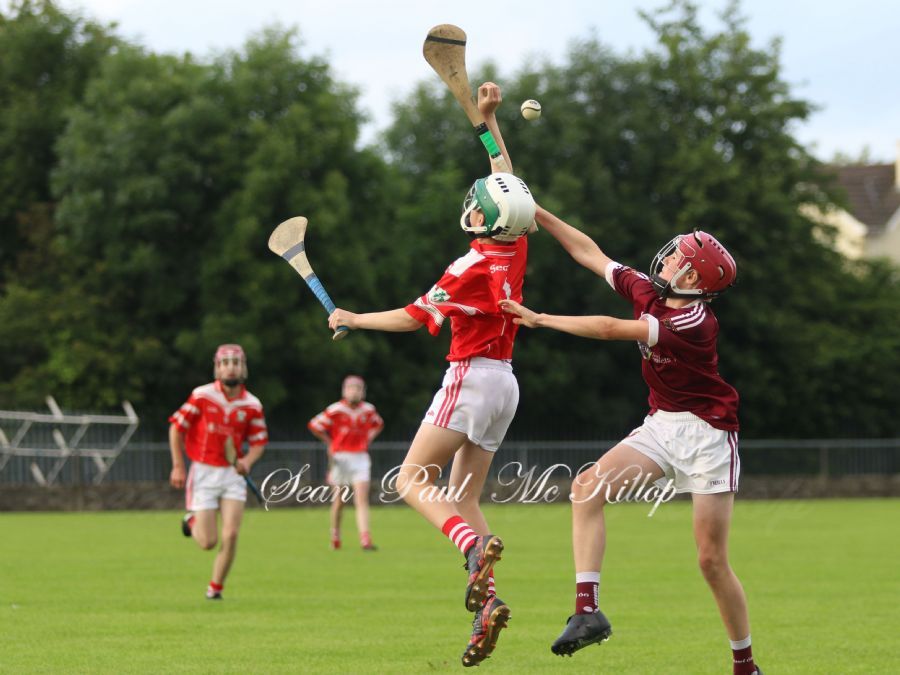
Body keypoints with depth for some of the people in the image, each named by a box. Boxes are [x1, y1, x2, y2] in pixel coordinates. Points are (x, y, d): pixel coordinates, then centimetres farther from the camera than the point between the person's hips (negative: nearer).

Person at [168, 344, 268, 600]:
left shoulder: (252, 405, 0)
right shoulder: (202, 396, -7)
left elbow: (259, 441, 9)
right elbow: (177, 427, -1)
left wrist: (247, 460, -12)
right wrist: (178, 466, -6)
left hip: (233, 474, 2)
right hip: (203, 472, -2)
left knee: (231, 535, -10)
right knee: (208, 541, -5)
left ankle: (216, 587, 9)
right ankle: (192, 520, 30)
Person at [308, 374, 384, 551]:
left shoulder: (368, 410, 4)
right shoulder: (335, 410, -8)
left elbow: (378, 424, 25)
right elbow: (314, 426, -2)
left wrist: (368, 439, 10)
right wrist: (330, 443, 4)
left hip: (360, 458, 2)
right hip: (340, 458, -2)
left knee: (362, 500, -11)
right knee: (339, 501, 9)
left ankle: (365, 540, -20)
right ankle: (335, 535, 29)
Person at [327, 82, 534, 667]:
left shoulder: (471, 269, -16)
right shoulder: (515, 249, 4)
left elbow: (412, 318, -11)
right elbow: (506, 181, 17)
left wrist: (352, 319, 2)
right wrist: (489, 118, 17)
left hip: (471, 378, -8)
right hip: (504, 383, 8)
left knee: (412, 480, -5)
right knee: (463, 495, 7)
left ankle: (477, 546, -30)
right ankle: (487, 602, -8)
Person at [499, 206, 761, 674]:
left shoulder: (695, 324, -23)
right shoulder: (646, 292, -1)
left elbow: (609, 330, -26)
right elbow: (591, 254, 9)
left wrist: (540, 319, -20)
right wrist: (537, 214, 7)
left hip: (707, 431, -7)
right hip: (661, 425, 7)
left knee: (712, 561, -6)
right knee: (588, 486, -19)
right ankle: (587, 611, -25)